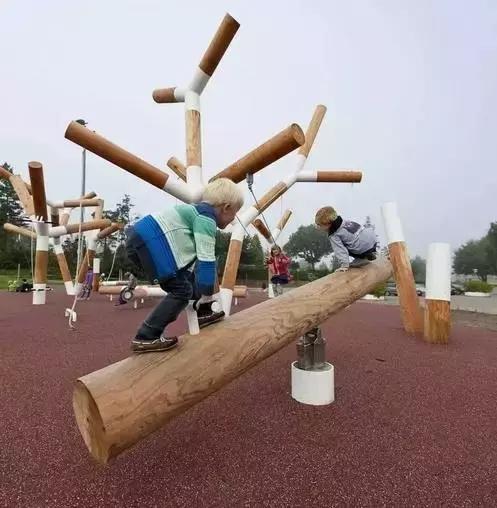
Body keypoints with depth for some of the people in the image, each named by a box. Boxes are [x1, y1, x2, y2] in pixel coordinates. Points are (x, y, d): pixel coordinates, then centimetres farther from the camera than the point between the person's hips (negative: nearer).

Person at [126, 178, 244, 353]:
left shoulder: (198, 211, 23)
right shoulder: (206, 218, -8)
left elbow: (200, 256, 29)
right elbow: (206, 258, -15)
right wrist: (206, 294, -7)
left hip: (141, 238, 11)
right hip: (148, 241, -11)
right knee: (181, 290, -8)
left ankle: (203, 313, 31)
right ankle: (145, 338, -6)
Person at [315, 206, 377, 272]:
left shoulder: (334, 236, -13)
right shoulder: (344, 222, 8)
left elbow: (340, 250, -20)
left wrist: (344, 265, -21)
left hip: (364, 249, -8)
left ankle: (361, 258, 3)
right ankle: (369, 255, 26)